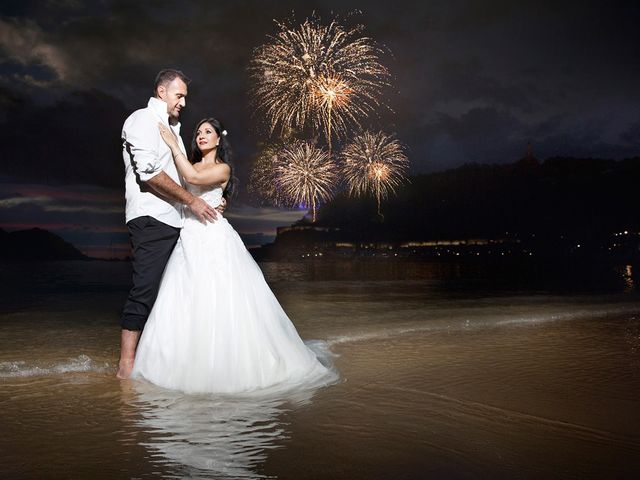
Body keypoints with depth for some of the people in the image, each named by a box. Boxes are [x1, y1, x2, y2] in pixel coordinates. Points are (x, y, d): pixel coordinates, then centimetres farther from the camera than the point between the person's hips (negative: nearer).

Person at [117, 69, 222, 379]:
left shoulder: (171, 127, 24)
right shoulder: (143, 119, -3)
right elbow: (148, 172, -15)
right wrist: (191, 201, -12)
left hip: (171, 220, 9)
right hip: (150, 218, -9)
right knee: (146, 288, -11)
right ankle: (126, 364, -6)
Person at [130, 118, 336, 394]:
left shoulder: (222, 168, 1)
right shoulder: (191, 166, 20)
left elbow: (193, 178, -17)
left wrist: (173, 144, -11)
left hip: (213, 237, -6)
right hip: (190, 237, 6)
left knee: (219, 300, -7)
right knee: (186, 301, 3)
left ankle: (223, 365, 3)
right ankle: (190, 363, 14)